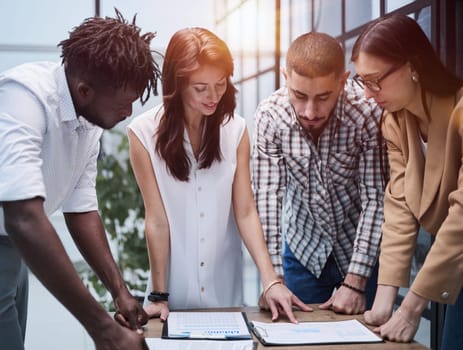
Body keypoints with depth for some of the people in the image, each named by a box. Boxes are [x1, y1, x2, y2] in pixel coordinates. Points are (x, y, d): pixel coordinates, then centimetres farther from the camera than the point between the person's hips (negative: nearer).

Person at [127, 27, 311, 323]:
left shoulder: (236, 129, -5)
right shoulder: (144, 132, -12)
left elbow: (246, 212, -7)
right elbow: (156, 220, -11)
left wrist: (271, 280, -16)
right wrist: (159, 296, -9)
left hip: (226, 284, 2)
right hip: (174, 287, -2)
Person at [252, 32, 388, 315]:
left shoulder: (369, 114, -25)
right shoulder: (270, 115, -20)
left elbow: (375, 199, -20)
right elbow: (267, 197, -19)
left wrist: (355, 282, -23)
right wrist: (274, 279, -23)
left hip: (361, 248, -1)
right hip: (302, 250, 1)